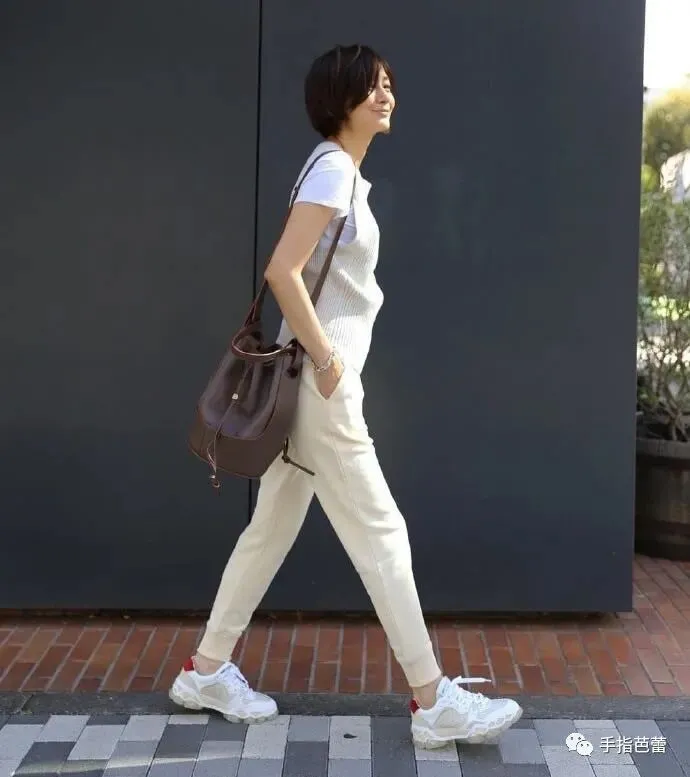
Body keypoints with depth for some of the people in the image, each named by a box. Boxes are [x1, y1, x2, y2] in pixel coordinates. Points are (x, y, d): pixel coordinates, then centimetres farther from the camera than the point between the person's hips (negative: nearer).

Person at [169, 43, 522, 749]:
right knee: (380, 533, -5)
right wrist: (326, 360, -19)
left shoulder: (346, 173, 17)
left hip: (316, 379, 10)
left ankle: (207, 670, 26)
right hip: (322, 381, -10)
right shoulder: (332, 169, -13)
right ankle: (434, 702, 5)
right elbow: (282, 270, -24)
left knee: (274, 526, 14)